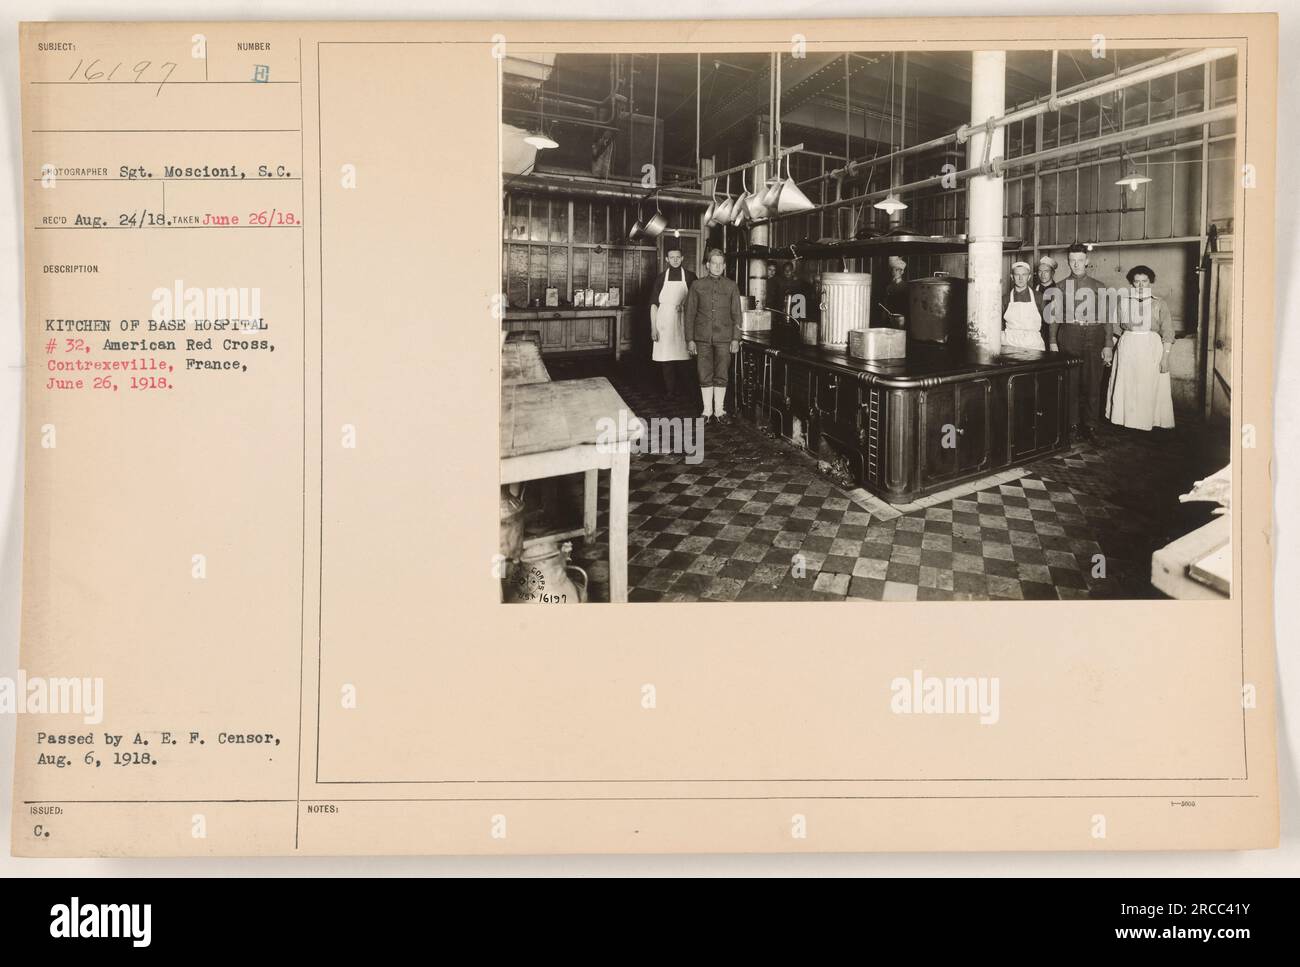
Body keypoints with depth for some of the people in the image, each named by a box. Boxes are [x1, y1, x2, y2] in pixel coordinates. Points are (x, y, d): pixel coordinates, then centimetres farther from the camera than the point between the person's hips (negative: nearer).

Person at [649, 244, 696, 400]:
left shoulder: (689, 277, 5)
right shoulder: (661, 278, 5)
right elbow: (654, 304, 4)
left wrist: (684, 305, -6)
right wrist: (653, 327, -2)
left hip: (682, 322, 0)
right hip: (664, 322, 0)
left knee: (681, 357, -2)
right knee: (666, 358, -4)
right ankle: (671, 391, 0)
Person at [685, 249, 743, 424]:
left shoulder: (731, 286, 7)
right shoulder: (697, 285, 6)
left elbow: (736, 314, 7)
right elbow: (690, 313, 7)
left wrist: (736, 339, 0)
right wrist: (690, 340, 1)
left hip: (724, 338, 0)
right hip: (703, 338, 0)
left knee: (721, 376, 1)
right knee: (705, 376, 3)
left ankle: (719, 411, 10)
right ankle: (707, 411, 11)